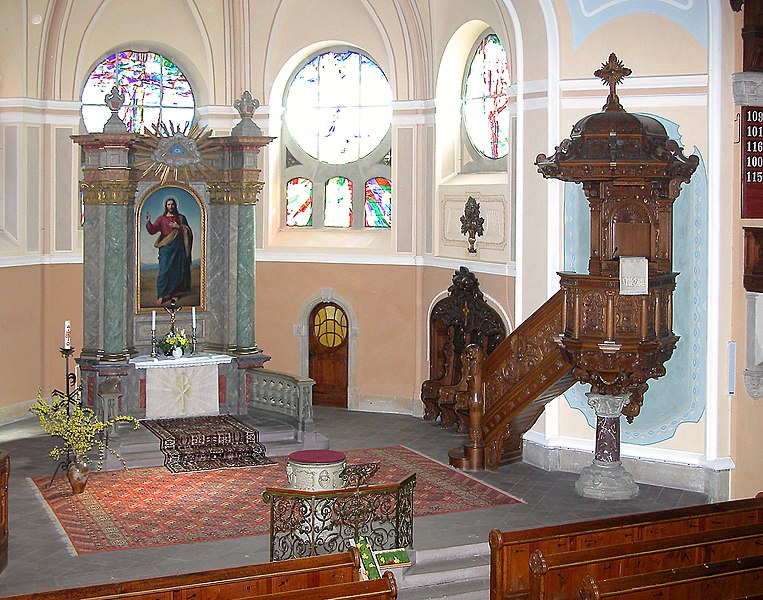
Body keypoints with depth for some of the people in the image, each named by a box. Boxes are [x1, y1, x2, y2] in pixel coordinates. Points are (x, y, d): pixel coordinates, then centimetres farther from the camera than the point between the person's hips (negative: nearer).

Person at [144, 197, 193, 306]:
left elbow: (188, 231, 6)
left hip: (179, 247, 2)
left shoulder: (181, 218, 13)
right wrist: (148, 222, -19)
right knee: (164, 270, -9)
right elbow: (152, 231, -2)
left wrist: (178, 227, -8)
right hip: (166, 247, -2)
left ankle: (174, 293, 11)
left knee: (177, 270, 2)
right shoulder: (161, 218, 9)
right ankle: (161, 295, -8)